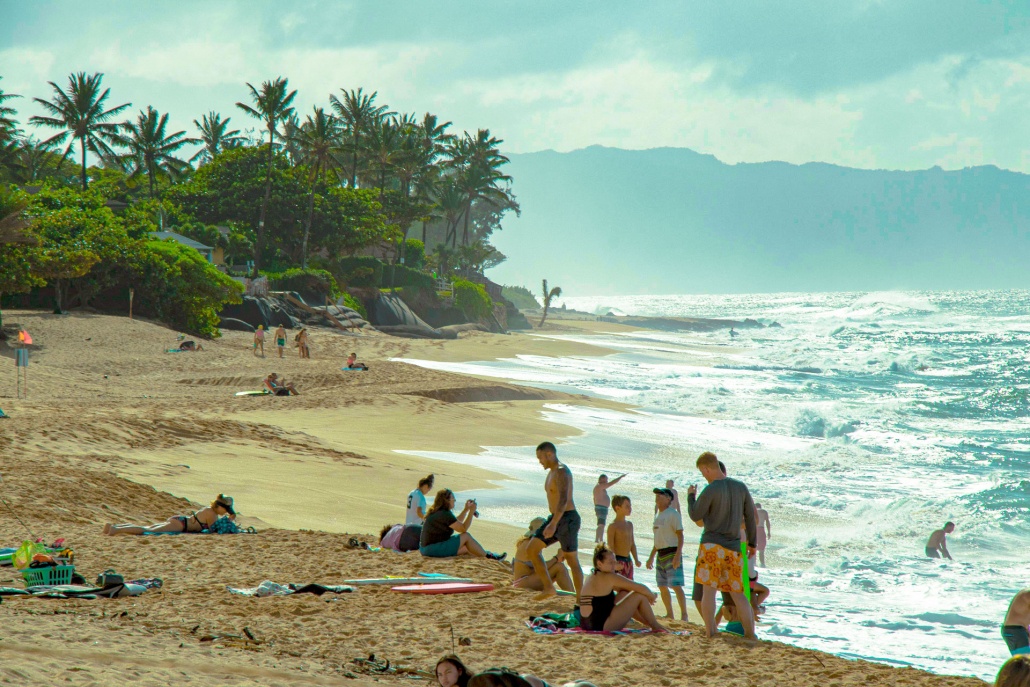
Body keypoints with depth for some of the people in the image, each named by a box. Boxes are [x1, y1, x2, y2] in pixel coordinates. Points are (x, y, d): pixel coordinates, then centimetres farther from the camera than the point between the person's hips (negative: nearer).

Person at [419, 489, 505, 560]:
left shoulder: (437, 512, 14)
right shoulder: (444, 514, -18)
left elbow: (457, 524, 26)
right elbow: (463, 528, -14)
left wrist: (466, 509, 23)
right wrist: (471, 511, -8)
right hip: (434, 549, -10)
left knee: (466, 548, 15)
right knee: (466, 536, -6)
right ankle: (488, 556, 5)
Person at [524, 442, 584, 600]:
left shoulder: (562, 471, -16)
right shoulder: (551, 472, 16)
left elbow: (564, 500, -27)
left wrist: (553, 524, -34)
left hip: (567, 519, -10)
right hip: (555, 518, 10)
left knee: (572, 561, -5)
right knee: (532, 550, 5)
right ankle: (549, 588, 8)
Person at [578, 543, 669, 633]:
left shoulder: (591, 577, 16)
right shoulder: (608, 577, -11)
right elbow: (641, 588, -8)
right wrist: (652, 596, 12)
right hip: (602, 627, -9)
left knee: (624, 594, 26)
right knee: (639, 596, -2)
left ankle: (649, 623, 33)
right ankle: (656, 627, 11)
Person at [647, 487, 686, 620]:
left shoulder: (673, 514, -9)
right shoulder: (658, 515, 17)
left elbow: (680, 535, -14)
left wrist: (678, 555, -23)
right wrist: (651, 557, 25)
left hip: (672, 553, -9)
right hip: (660, 554, 9)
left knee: (676, 585, -13)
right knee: (662, 586, 9)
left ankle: (684, 615, -12)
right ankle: (669, 615, 18)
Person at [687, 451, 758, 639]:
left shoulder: (711, 490, -10)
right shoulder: (740, 487, 7)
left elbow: (695, 515, -4)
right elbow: (750, 516, 13)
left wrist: (691, 496, 14)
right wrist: (752, 543, 23)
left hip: (712, 545, -5)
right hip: (734, 547, 5)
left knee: (708, 591, -3)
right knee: (738, 593, 11)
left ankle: (711, 633, -10)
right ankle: (751, 634, 9)